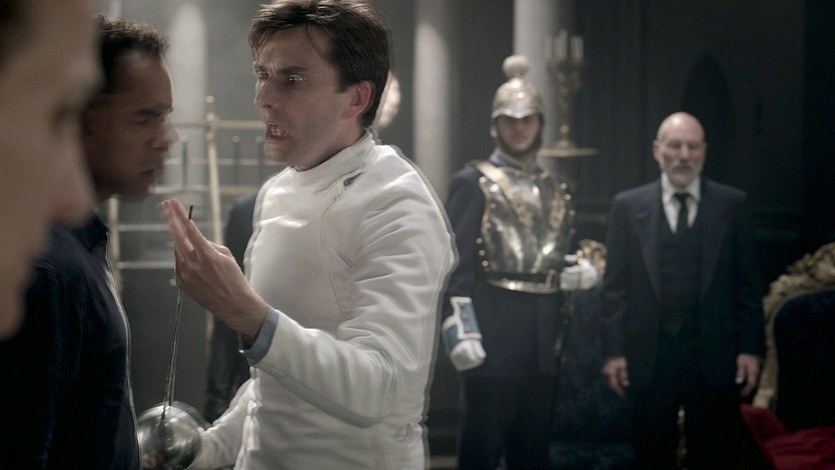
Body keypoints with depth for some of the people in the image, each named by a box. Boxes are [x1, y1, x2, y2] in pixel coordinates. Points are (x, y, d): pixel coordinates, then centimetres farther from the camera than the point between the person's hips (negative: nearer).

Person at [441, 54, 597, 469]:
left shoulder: (556, 190, 17)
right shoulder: (473, 183, -2)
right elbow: (456, 264, -8)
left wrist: (583, 273, 2)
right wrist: (462, 332, -18)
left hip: (544, 337, 6)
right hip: (493, 330, -6)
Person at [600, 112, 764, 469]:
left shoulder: (731, 204, 3)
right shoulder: (628, 206, 3)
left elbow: (747, 282, 4)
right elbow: (615, 285, 3)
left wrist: (751, 348, -2)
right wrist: (614, 350, -2)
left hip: (714, 355, 0)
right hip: (649, 355, 0)